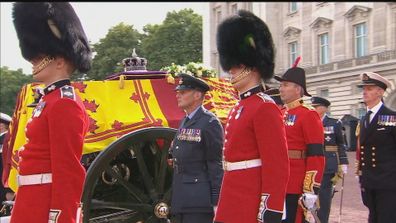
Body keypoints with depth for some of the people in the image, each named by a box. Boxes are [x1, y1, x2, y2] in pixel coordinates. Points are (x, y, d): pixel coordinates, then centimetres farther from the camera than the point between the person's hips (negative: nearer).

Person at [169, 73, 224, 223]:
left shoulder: (210, 122, -10)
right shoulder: (184, 123, 16)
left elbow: (216, 165, -13)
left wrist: (216, 202, -15)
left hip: (198, 202, -8)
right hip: (181, 203, 9)